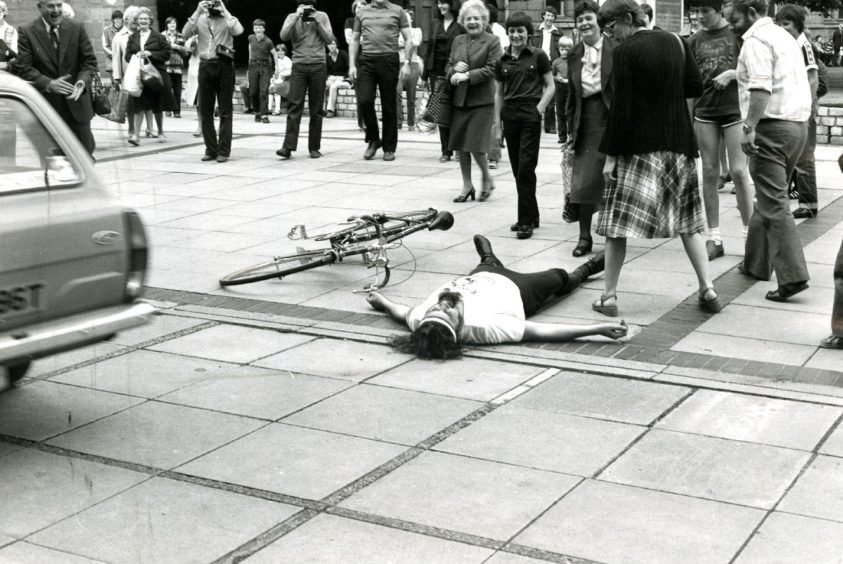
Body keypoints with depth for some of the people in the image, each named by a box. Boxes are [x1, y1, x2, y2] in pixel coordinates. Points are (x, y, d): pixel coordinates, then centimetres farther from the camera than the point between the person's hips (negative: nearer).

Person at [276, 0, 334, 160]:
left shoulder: (322, 16, 10)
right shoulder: (292, 17, 9)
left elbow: (329, 39, 2)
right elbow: (283, 36, -7)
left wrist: (316, 21, -5)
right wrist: (297, 16, -11)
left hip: (318, 66, 1)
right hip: (299, 65, -1)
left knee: (316, 109, 2)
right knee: (294, 106, -10)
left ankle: (314, 148, 9)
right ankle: (288, 147, -14)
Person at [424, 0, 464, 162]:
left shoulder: (460, 26, -5)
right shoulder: (435, 25, 12)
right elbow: (429, 50, 15)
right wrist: (425, 74, 12)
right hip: (437, 73, 5)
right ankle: (446, 151, 11)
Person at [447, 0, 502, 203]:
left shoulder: (492, 42, -3)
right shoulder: (457, 41, 14)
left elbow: (492, 69, -11)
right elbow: (448, 67, 17)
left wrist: (467, 76, -17)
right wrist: (454, 70, -6)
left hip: (482, 101, -5)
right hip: (459, 100, 5)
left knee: (475, 145, -9)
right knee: (460, 145, 7)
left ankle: (487, 179, 16)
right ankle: (467, 185, 20)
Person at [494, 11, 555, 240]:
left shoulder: (538, 56, 0)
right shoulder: (503, 60, 10)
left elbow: (550, 87, 3)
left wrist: (539, 108, -11)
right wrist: (497, 122, 11)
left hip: (530, 116, -4)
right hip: (510, 116, 4)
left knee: (526, 167, -8)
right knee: (517, 168, 7)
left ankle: (526, 221, -4)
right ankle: (531, 216, 18)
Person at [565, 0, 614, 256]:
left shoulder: (616, 49, -5)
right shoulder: (574, 55, 10)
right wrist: (571, 127, 10)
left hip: (611, 117, -4)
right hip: (586, 120, 4)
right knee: (582, 180, 0)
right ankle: (584, 237, 9)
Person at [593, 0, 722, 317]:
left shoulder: (625, 51, -12)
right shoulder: (674, 42, 6)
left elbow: (621, 107, -14)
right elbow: (696, 87, 10)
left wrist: (610, 154, -10)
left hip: (638, 147, -6)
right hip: (678, 145, 6)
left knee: (617, 221, 1)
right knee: (686, 220, 14)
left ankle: (609, 296, 4)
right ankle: (708, 290, 12)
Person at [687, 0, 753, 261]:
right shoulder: (694, 41, 8)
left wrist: (731, 74, -16)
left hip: (734, 109, -3)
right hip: (705, 112, 3)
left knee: (738, 172, -5)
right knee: (710, 173, 4)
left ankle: (750, 233, 5)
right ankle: (714, 238, 10)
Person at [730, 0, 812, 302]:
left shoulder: (756, 39, -9)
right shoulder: (785, 36, 21)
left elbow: (761, 87, -22)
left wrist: (750, 127, -26)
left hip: (771, 126, -9)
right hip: (798, 123, 9)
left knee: (774, 203, -10)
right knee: (769, 197, 19)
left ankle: (792, 275, -15)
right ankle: (756, 263, 28)